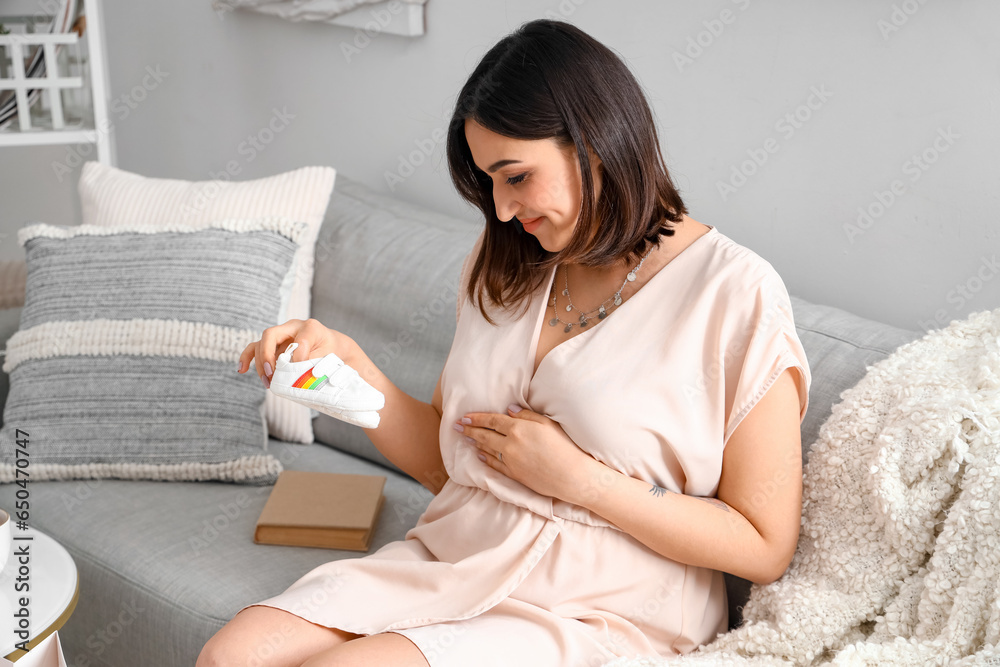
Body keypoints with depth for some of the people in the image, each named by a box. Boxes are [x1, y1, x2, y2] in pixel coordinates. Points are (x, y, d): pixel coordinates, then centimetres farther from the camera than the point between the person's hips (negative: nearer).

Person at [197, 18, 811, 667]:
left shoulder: (736, 294, -12)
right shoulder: (503, 267, 8)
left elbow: (766, 547, -11)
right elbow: (443, 460, 11)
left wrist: (579, 478, -16)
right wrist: (350, 362, -4)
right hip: (450, 562, 6)